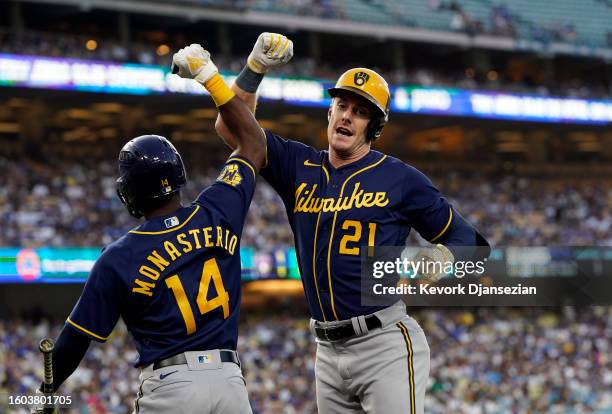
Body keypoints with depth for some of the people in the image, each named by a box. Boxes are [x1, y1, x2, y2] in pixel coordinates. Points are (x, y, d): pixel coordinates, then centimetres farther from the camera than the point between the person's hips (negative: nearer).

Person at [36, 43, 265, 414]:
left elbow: (76, 340, 1)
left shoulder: (118, 259, -5)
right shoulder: (218, 213, 2)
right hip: (229, 380, 3)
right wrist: (209, 75, 20)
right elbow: (253, 144, 18)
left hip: (170, 384, -3)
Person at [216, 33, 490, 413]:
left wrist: (442, 259, -17)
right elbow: (231, 127, 6)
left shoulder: (400, 178, -2)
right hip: (328, 350, 5)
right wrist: (256, 66, -6)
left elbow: (468, 240, 5)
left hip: (386, 343, -5)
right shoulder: (300, 167, 10)